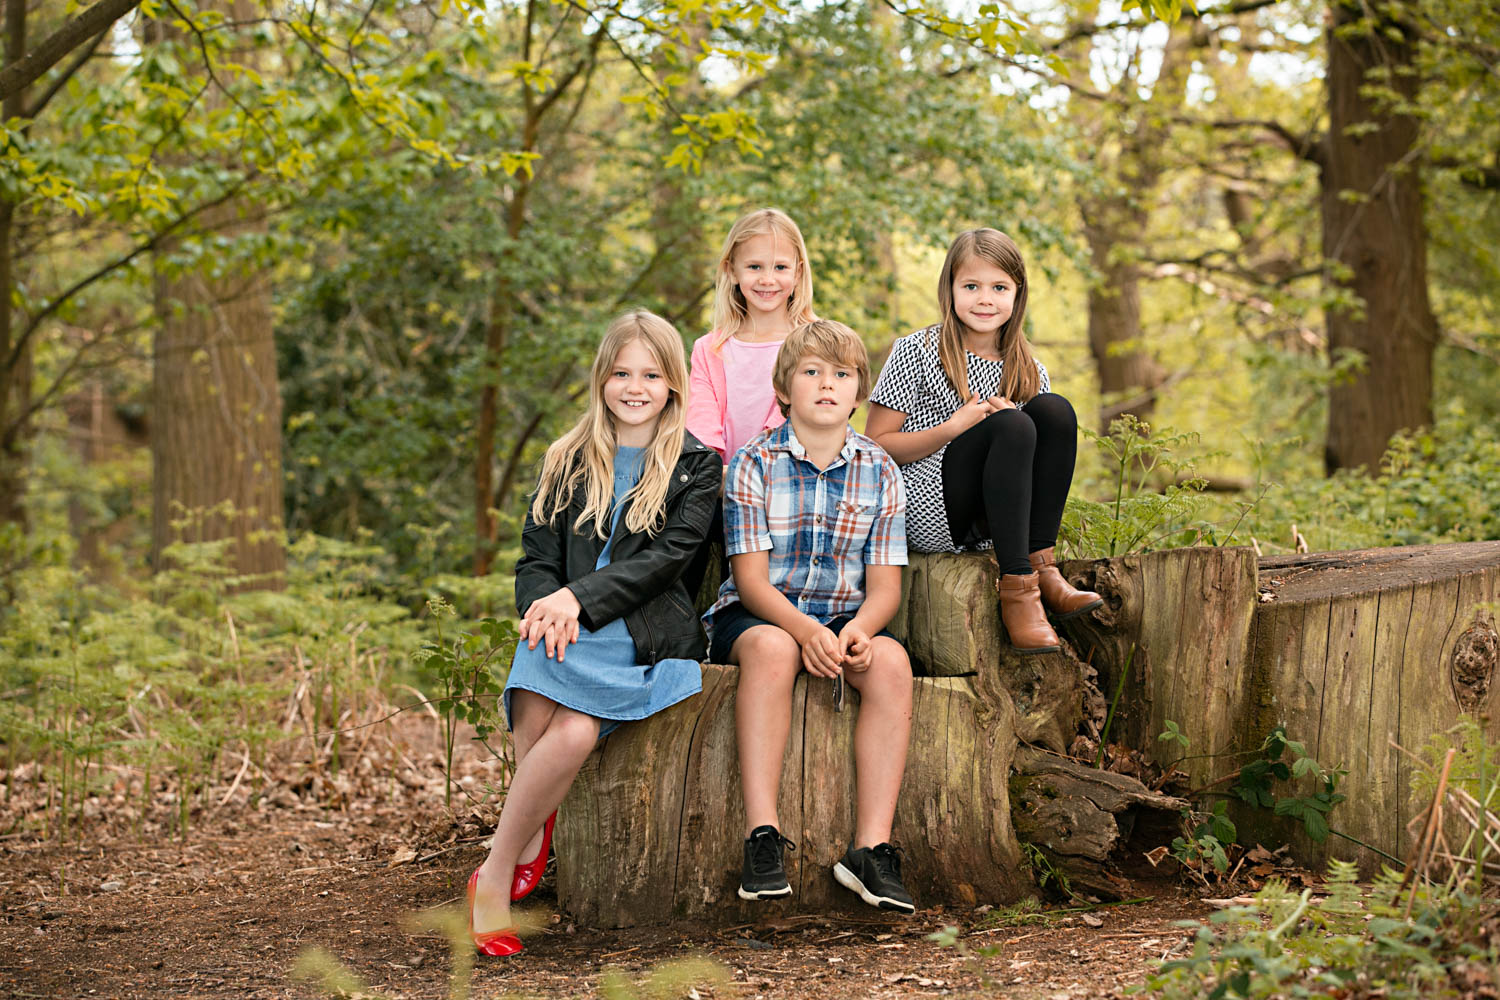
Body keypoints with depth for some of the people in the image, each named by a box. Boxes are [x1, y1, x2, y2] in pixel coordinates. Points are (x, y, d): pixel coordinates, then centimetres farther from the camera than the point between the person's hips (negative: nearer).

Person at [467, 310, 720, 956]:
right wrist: (545, 603, -11)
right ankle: (532, 829, -16)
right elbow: (536, 557, 14)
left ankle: (494, 878, -20)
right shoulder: (568, 462, 20)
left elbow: (668, 555, -3)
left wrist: (578, 598, -15)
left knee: (575, 729, -30)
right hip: (566, 625, 3)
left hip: (645, 631, -3)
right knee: (537, 716, -34)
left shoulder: (695, 466, 10)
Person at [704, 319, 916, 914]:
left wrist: (858, 630, -22)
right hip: (758, 614, -2)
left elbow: (884, 584, 1)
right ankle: (762, 834, -40)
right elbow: (751, 577, -9)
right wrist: (806, 630, -28)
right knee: (771, 649, -38)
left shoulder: (878, 472, 6)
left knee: (891, 661, -30)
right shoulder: (755, 463, -2)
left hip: (847, 619, 3)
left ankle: (872, 846, -33)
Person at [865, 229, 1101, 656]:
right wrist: (953, 428, -18)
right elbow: (874, 446, -5)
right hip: (926, 514, -4)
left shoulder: (1028, 371, 11)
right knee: (1011, 426, -27)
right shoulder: (917, 352, -2)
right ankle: (1017, 588, -32)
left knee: (1055, 410, -15)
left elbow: (1038, 454, 14)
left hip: (986, 525, 5)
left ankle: (1040, 565, -19)